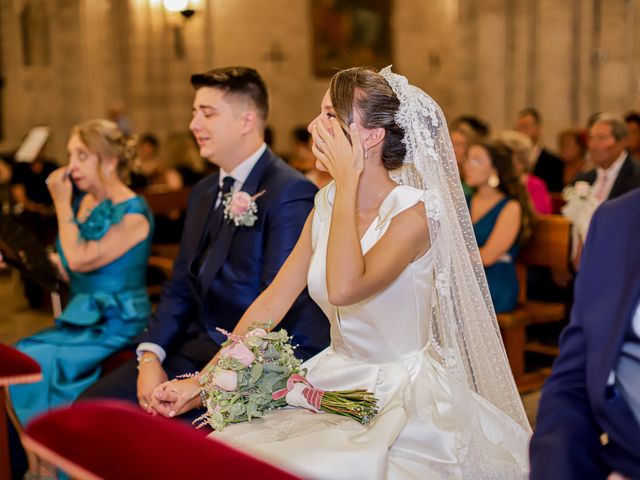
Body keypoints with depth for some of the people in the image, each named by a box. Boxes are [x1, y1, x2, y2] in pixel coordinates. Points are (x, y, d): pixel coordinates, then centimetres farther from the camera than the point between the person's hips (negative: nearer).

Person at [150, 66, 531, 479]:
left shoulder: (414, 211, -15)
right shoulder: (327, 204, 4)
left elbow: (343, 289, -33)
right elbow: (271, 304, 3)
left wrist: (347, 181, -23)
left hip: (405, 398, -5)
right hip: (335, 386, 6)